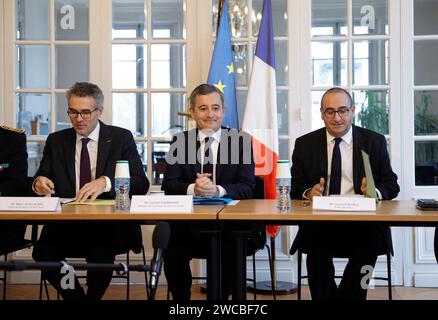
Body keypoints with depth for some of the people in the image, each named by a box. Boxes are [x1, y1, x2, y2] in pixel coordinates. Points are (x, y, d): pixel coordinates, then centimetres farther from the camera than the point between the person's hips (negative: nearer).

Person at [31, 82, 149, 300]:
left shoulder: (121, 138, 5)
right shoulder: (56, 141, 14)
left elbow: (141, 183, -5)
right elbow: (42, 177, 11)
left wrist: (106, 182, -22)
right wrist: (39, 183, -14)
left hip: (110, 226, -2)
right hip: (66, 224, 3)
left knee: (100, 253, -33)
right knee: (43, 253, -27)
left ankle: (92, 296, -2)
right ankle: (76, 296, 0)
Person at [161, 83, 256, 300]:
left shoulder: (241, 140, 6)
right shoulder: (179, 141, 10)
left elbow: (247, 187, -2)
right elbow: (168, 185, 1)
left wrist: (217, 190, -21)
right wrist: (193, 189, -20)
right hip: (187, 222, 1)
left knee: (231, 253, -29)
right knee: (172, 252, -26)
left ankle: (220, 297, -2)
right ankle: (181, 298, 2)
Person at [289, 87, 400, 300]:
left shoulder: (375, 142, 9)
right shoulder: (305, 144, 10)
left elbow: (391, 185, 9)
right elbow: (295, 188, 10)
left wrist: (375, 191, -14)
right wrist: (308, 193, -14)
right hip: (319, 224, 0)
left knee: (373, 238, -32)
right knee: (315, 242, -32)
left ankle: (347, 294, -12)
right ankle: (325, 296, -10)